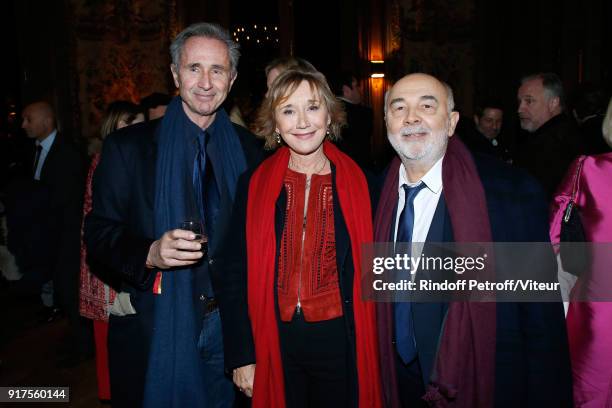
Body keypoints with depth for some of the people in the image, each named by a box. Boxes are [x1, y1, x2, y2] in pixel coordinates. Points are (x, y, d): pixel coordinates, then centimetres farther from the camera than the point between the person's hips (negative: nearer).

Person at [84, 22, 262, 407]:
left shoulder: (247, 147, 2)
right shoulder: (128, 146, -6)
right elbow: (98, 233, -6)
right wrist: (149, 253, -25)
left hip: (228, 321, 3)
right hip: (155, 327, -2)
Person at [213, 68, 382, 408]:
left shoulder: (358, 183, -4)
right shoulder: (253, 185, -3)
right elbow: (233, 275, -1)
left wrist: (371, 351, -3)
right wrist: (241, 356, -3)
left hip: (341, 344, 0)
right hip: (274, 345, 0)